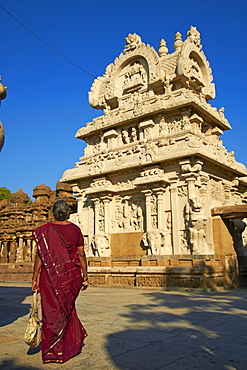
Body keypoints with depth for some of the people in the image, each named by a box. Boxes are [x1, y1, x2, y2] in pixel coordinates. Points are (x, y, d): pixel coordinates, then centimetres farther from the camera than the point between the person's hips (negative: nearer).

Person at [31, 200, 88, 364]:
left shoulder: (45, 230, -6)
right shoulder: (75, 229, -1)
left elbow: (40, 256, -8)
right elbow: (81, 255, 0)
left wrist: (35, 278, -1)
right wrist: (85, 277, 8)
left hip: (50, 276, -2)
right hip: (71, 276, 3)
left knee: (52, 311, 9)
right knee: (67, 307, 22)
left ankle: (53, 350, 15)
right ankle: (74, 341, 34)